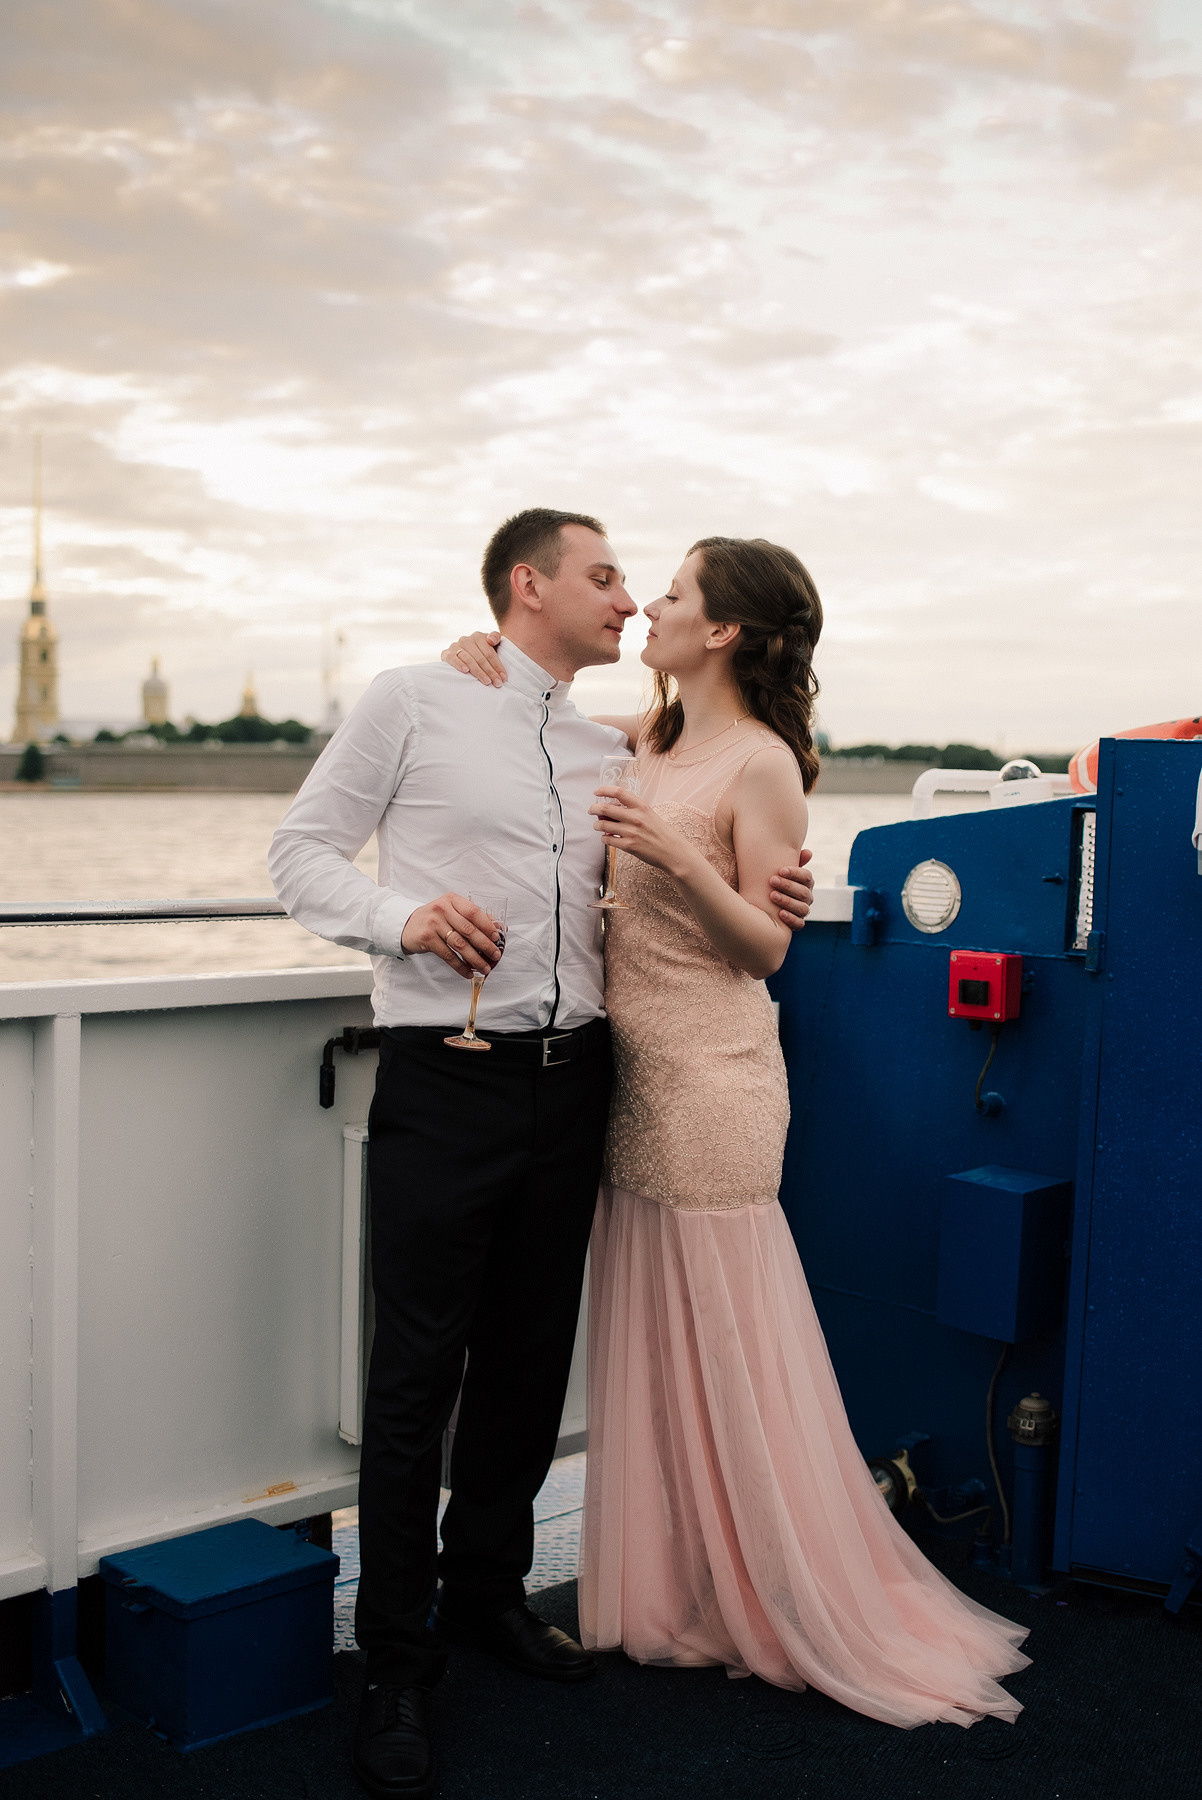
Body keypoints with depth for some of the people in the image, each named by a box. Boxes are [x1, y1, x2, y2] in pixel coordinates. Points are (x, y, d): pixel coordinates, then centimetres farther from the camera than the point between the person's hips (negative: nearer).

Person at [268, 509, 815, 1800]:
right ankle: (396, 1666, 14)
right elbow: (302, 849, 1)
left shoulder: (607, 750, 15)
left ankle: (486, 1591, 35)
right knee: (418, 1374, -1)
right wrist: (403, 916, -17)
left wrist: (760, 908, 5)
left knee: (530, 1360, 15)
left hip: (571, 1079, 6)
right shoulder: (414, 702, 0)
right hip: (445, 1078, -5)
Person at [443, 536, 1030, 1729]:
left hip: (709, 1079, -7)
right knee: (650, 1345, 14)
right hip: (638, 1071, 7)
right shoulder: (649, 740, 10)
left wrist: (678, 858, -26)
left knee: (721, 1346, 2)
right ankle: (672, 1592, 29)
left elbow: (768, 946, -12)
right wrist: (487, 673, 3)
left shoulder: (761, 763, -11)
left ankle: (787, 1607, 20)